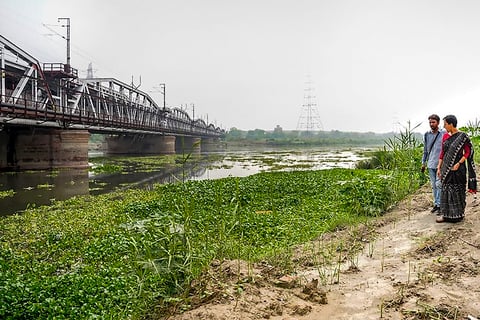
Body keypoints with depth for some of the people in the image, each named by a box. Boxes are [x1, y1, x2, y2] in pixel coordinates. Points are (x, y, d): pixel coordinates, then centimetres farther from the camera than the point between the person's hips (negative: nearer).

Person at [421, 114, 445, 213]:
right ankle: (436, 204, 19)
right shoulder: (427, 135, 8)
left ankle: (440, 205, 2)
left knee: (439, 185, -6)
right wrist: (423, 163, 15)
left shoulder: (444, 134, -5)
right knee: (433, 185, 10)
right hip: (430, 164, 4)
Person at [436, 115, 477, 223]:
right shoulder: (445, 136, 7)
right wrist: (439, 167, 7)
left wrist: (458, 164, -17)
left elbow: (468, 152, -8)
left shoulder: (462, 136, -9)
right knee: (446, 190, 9)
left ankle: (458, 214, 15)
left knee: (457, 192, 3)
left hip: (457, 169, -6)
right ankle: (446, 214, 18)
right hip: (446, 168, 6)